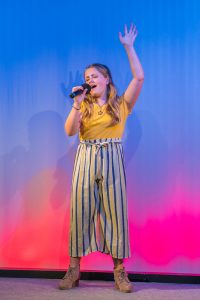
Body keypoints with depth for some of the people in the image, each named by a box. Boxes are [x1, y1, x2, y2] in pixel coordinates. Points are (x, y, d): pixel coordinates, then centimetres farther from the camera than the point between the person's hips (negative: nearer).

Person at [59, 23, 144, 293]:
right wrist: (77, 105, -11)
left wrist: (128, 47, -1)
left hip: (112, 159, -2)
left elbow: (139, 78, -4)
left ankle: (119, 270, 4)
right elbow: (70, 131, -1)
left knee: (115, 211, -2)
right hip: (86, 159, 2)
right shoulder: (84, 105, 13)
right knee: (80, 210, 1)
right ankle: (74, 269, 6)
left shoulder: (121, 104, 8)